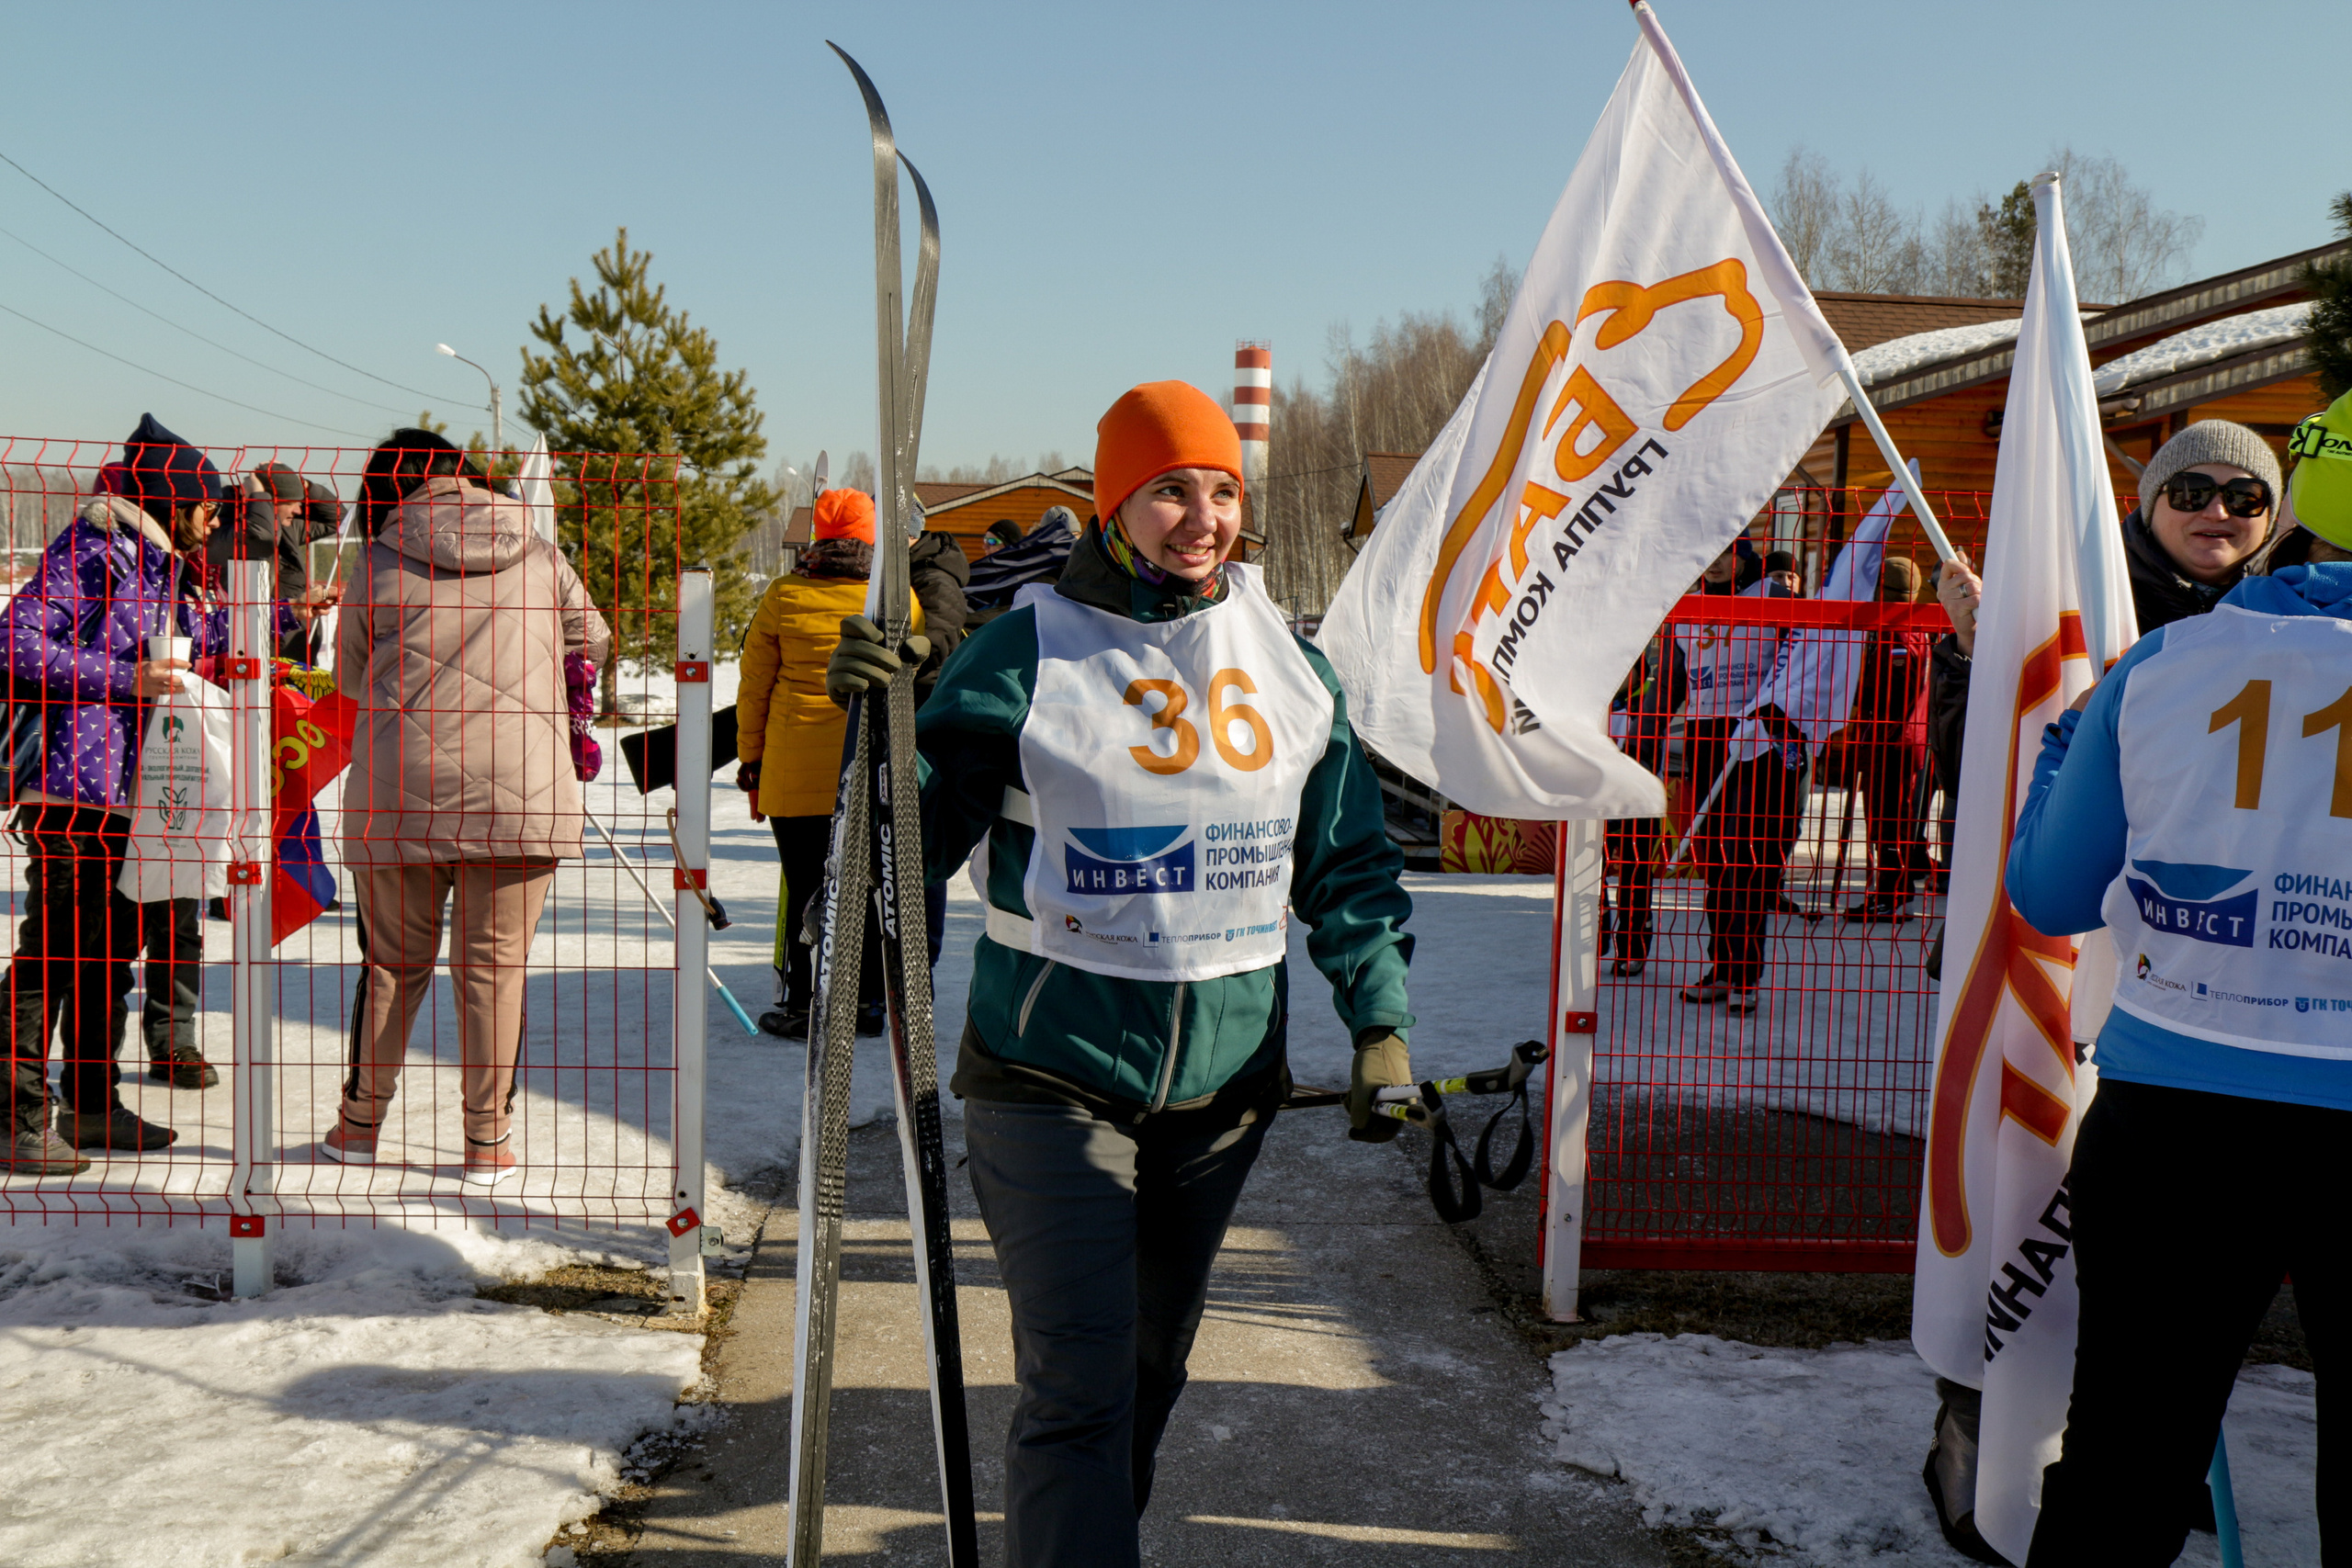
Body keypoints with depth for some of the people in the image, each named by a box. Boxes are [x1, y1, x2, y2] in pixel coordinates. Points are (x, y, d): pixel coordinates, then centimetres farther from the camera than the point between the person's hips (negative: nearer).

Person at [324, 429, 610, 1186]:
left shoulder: (377, 567, 2)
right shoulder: (541, 558, 5)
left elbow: (351, 679, 13)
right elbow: (592, 644, 20)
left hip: (401, 790, 0)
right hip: (522, 792, 0)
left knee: (393, 962, 13)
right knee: (494, 966, 8)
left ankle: (361, 1123, 25)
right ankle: (488, 1141, 12)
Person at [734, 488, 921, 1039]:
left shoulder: (783, 596, -4)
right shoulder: (900, 597, -2)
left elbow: (753, 689, 1)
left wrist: (751, 762, 11)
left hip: (795, 771, -1)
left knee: (803, 888, 7)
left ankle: (801, 1006, 12)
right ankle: (868, 1002, 20)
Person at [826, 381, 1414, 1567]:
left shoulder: (1292, 661, 5)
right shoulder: (1028, 651, -9)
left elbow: (1348, 864, 10)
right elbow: (917, 833, -5)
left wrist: (1379, 1022, 3)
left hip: (1225, 1080, 5)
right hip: (1053, 1078, -5)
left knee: (1154, 1360, 20)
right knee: (1079, 1387, -9)